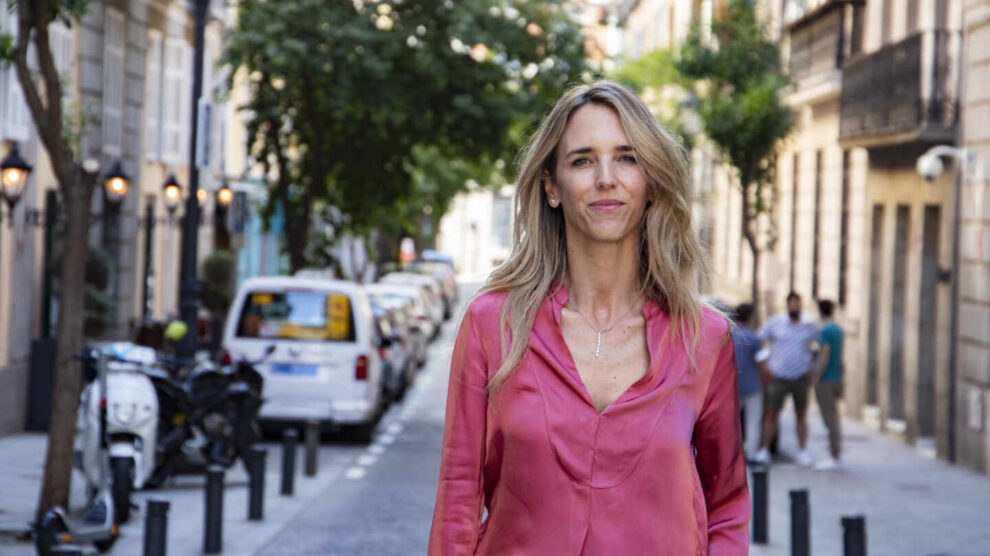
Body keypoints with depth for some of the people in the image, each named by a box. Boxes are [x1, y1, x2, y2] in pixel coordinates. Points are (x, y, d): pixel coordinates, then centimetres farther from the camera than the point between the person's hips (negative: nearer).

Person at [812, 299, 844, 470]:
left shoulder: (826, 331, -16)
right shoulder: (838, 329, 12)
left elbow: (825, 358, -20)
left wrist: (815, 380, -15)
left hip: (825, 381, -9)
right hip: (836, 379, 9)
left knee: (830, 419, -7)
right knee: (833, 419, 14)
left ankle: (834, 458, -6)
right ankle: (836, 454, 18)